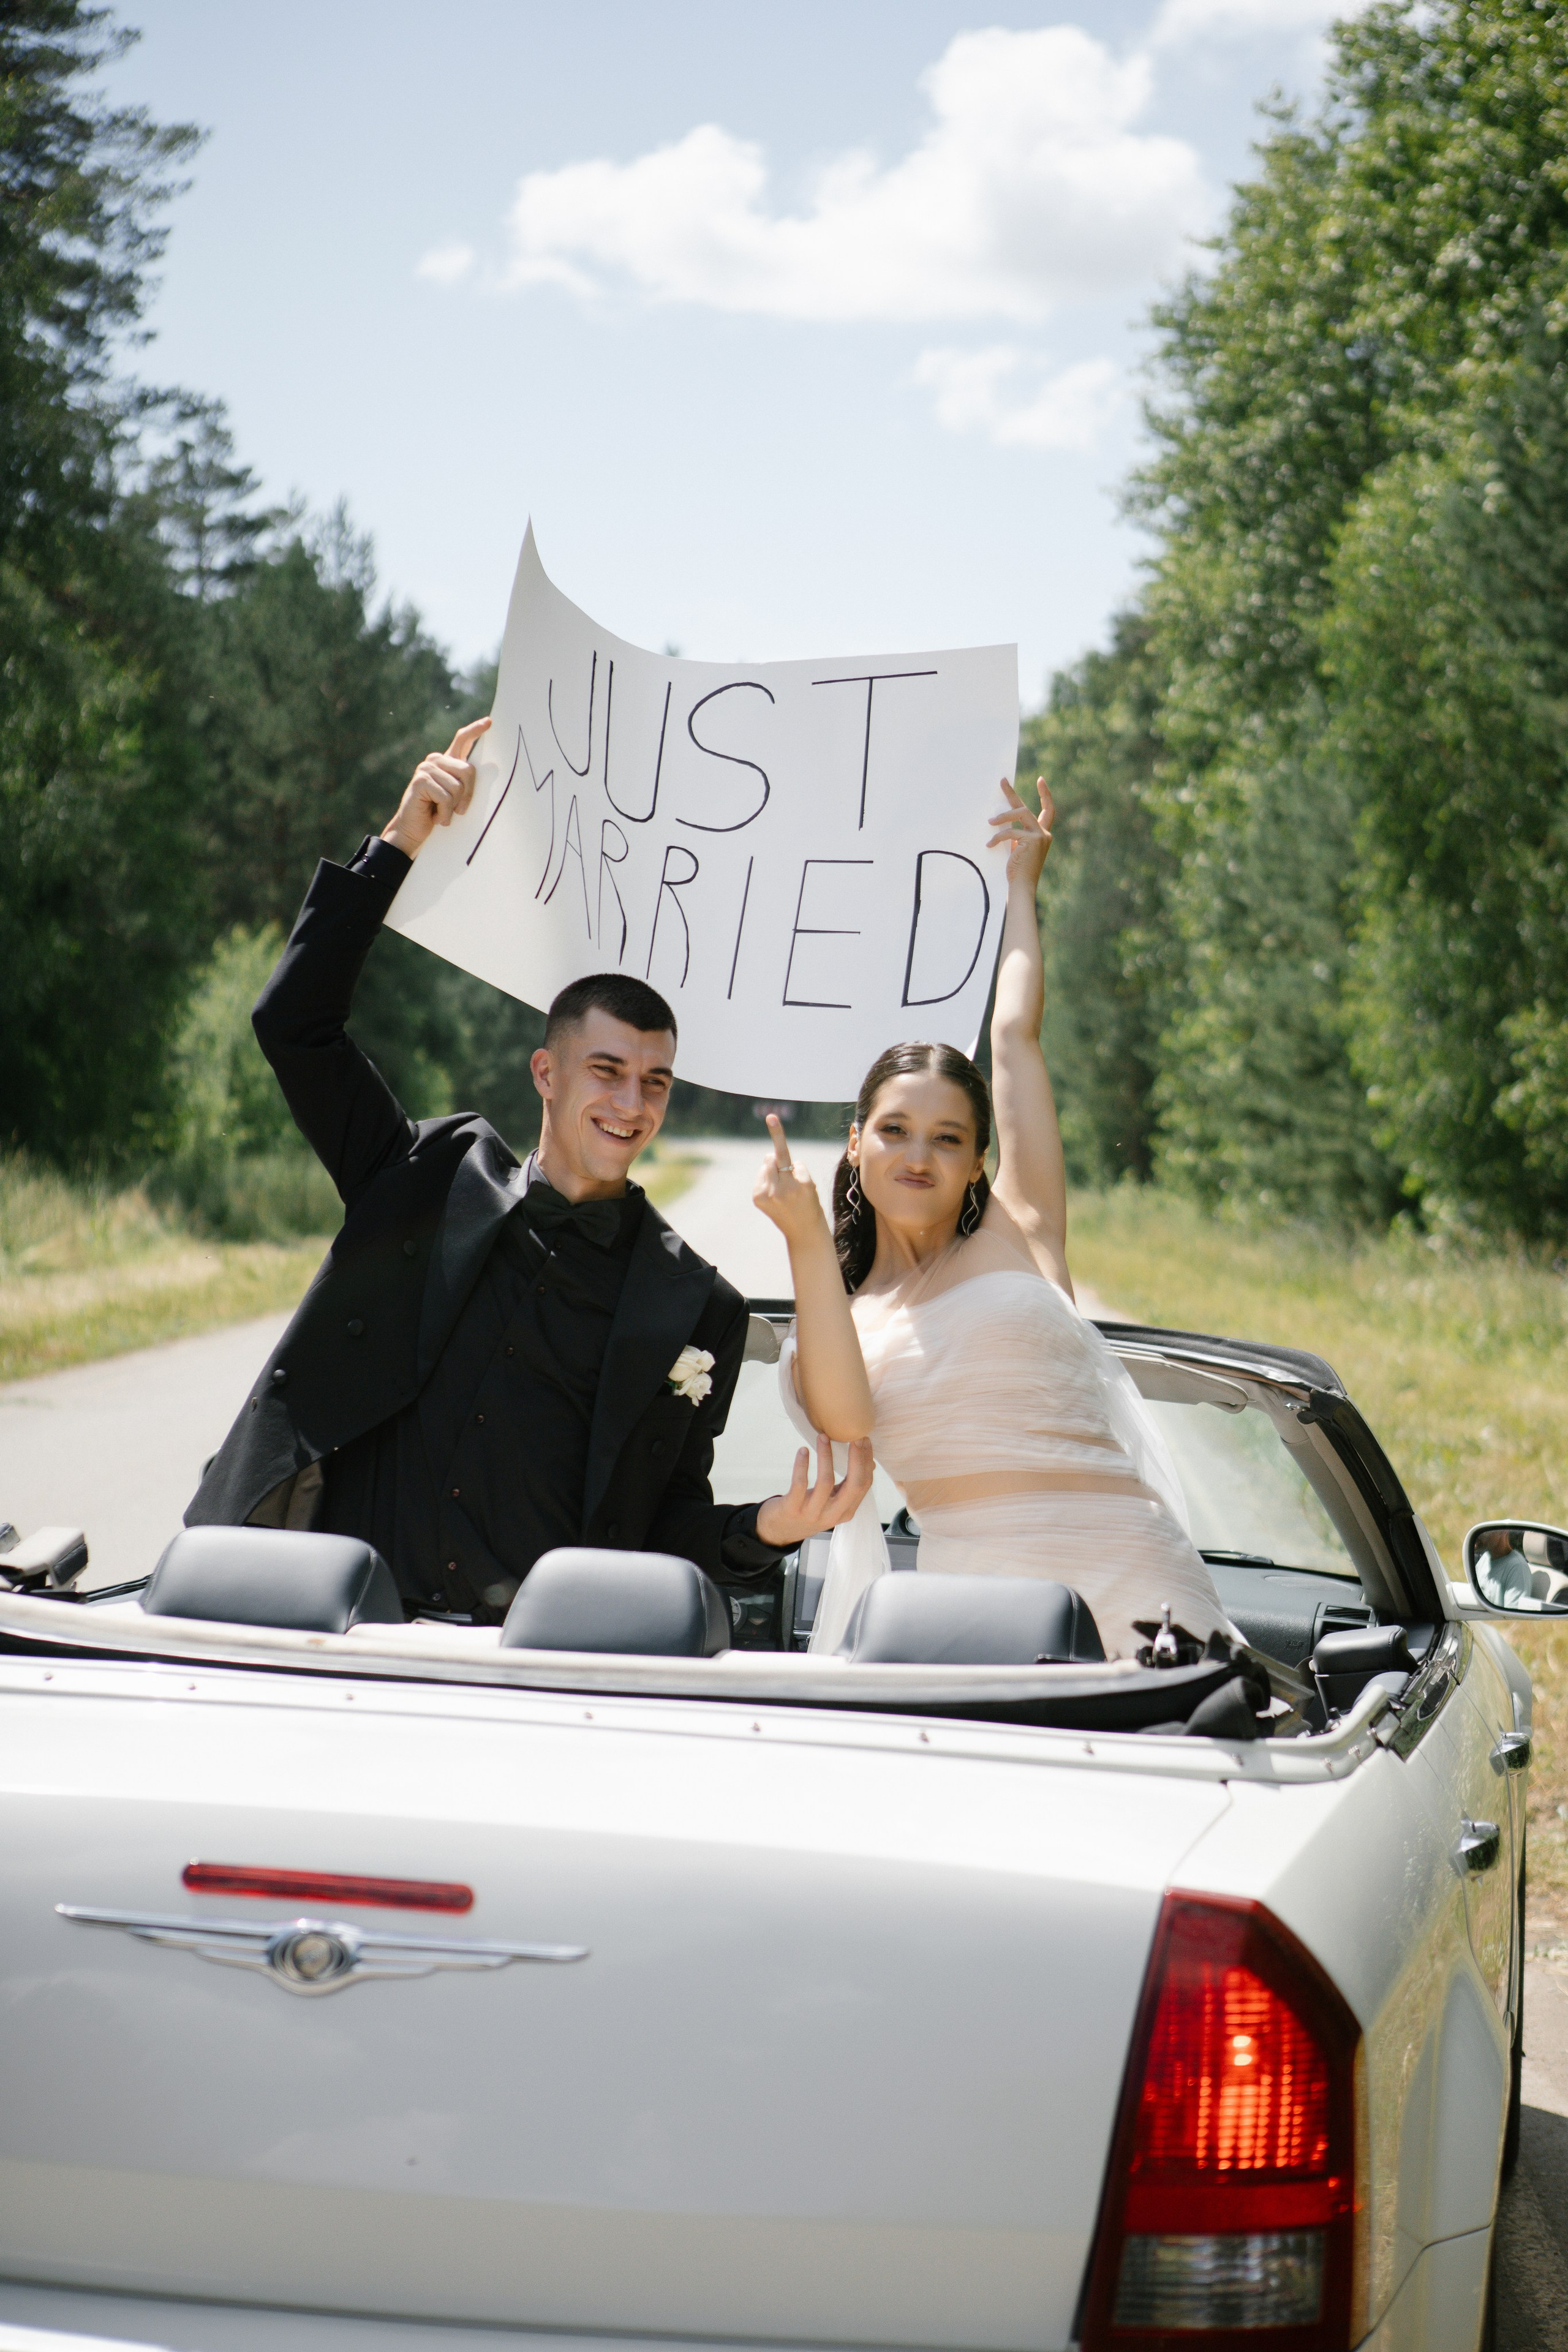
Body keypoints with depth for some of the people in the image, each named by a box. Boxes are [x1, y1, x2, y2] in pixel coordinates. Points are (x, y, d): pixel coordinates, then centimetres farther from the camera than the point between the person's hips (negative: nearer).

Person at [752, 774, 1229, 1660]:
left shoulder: (1017, 1236, 13)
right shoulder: (843, 1311, 17)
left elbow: (1017, 1038, 18)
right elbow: (843, 1415, -6)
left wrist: (1022, 884, 30)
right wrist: (808, 1246, -11)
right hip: (962, 1604, 1)